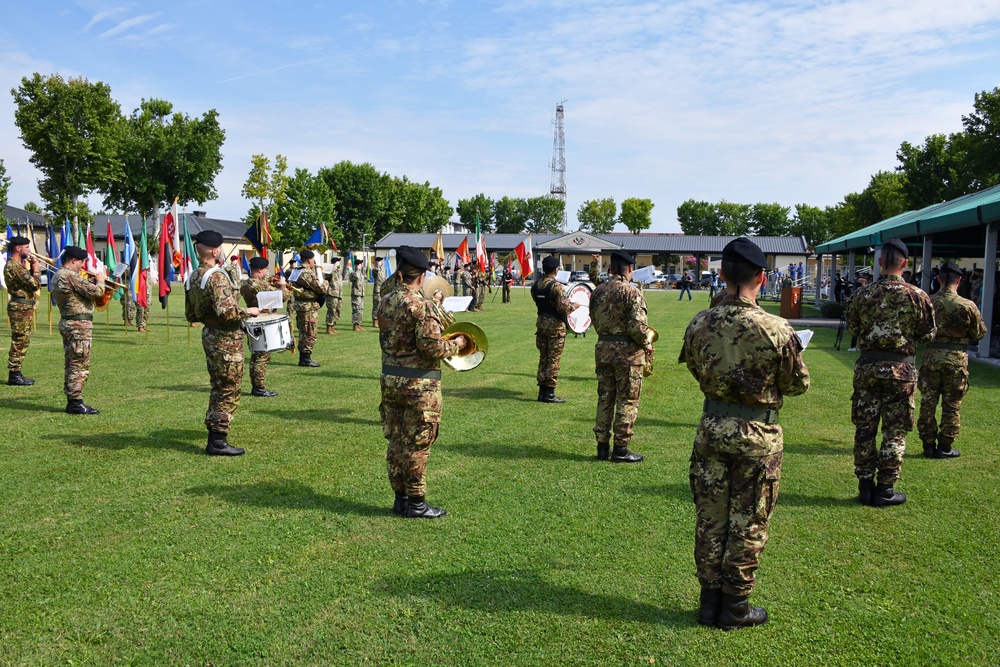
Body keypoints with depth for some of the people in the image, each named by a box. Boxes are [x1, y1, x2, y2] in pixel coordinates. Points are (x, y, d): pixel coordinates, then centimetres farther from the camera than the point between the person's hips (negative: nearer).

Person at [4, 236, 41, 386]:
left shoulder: (16, 264, 16)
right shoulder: (14, 266, -18)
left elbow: (28, 281, 18)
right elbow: (35, 285, -22)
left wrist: (32, 268, 7)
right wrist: (36, 269, -8)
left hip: (23, 307, 11)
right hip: (21, 307, -11)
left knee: (21, 342, 15)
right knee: (19, 342, -6)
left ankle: (16, 374, 20)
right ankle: (14, 376, -1)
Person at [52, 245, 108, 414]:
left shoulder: (57, 276, 15)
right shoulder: (71, 276, -16)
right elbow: (95, 292, -18)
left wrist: (94, 280, 7)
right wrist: (100, 280, 0)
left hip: (66, 323, 10)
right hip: (79, 325, -10)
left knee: (72, 365, 14)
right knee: (80, 366, -5)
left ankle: (71, 401, 19)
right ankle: (76, 403, -3)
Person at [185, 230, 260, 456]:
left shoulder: (193, 277, 10)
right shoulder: (217, 276, -19)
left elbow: (190, 314, 16)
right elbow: (227, 312, -29)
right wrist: (248, 311, -13)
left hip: (209, 335, 9)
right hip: (226, 338, -9)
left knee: (219, 388, 17)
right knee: (229, 391, -1)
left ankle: (214, 437, 23)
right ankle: (218, 442, 4)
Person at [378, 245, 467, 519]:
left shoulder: (386, 302, 6)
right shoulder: (421, 305, -18)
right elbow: (433, 349, -21)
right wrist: (457, 343, -2)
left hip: (389, 379, 8)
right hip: (418, 384, -7)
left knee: (396, 441, 14)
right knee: (416, 445, 2)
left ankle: (400, 498, 24)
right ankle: (416, 503, 12)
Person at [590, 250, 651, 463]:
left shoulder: (597, 291, 5)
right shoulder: (632, 292, -15)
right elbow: (638, 326, -20)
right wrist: (646, 343, -3)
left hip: (603, 349, 6)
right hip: (628, 351, -6)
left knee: (604, 398, 14)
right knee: (627, 401, 4)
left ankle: (602, 446, 20)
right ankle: (620, 449, 9)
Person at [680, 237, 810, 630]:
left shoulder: (699, 325, -8)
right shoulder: (776, 330, -19)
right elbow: (798, 385, -5)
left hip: (711, 429, 3)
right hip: (757, 435, -3)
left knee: (710, 518, 15)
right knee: (747, 524, 10)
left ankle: (710, 601, 26)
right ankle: (735, 608, 21)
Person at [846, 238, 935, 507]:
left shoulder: (863, 294, -4)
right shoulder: (917, 296, -9)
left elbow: (852, 327, 9)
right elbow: (927, 335, 0)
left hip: (867, 366, 2)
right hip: (900, 368, -2)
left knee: (864, 428, 10)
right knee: (894, 431, 6)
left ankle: (865, 486, 16)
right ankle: (885, 490, 11)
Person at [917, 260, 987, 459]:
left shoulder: (928, 303, -3)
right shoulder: (967, 306, -9)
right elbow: (979, 334, 1)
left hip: (931, 355, 2)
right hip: (956, 358, -2)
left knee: (927, 402, 10)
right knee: (951, 405, 8)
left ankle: (928, 445, 14)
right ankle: (944, 447, 12)